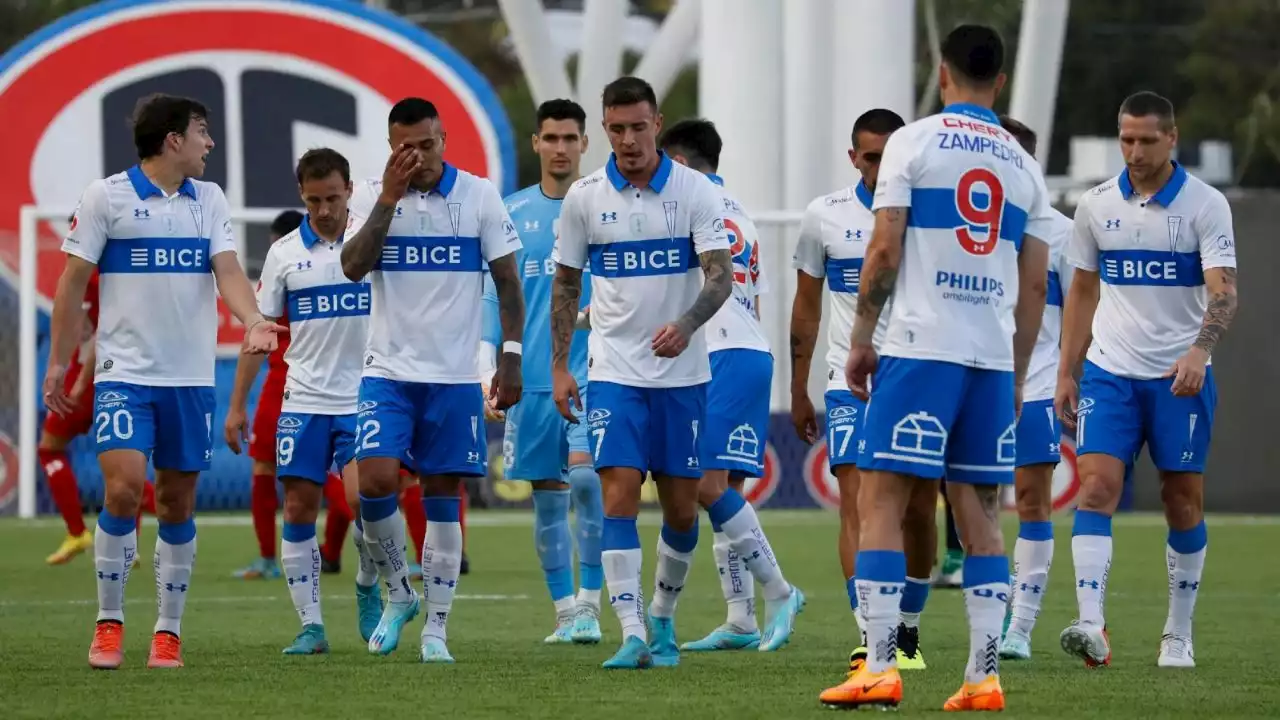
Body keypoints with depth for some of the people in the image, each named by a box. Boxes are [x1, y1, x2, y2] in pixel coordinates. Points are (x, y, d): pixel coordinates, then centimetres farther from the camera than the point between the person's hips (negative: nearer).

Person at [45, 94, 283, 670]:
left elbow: (227, 271, -2)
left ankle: (168, 632, 14)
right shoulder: (106, 196, -3)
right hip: (124, 374, -4)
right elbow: (73, 282, 1)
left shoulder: (209, 200, 9)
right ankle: (108, 624, -4)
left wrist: (252, 320, -22)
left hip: (191, 378, 4)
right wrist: (58, 362, -1)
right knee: (124, 487, -17)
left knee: (177, 504, 5)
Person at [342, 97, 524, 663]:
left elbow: (508, 282, 4)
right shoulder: (372, 195, 1)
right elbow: (352, 268, -13)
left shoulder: (480, 197, 0)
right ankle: (398, 592, 7)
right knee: (376, 481, -16)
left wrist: (511, 357, -3)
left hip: (455, 376, 0)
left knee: (443, 498, 2)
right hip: (388, 371, 0)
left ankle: (436, 628, 9)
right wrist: (389, 198, -17)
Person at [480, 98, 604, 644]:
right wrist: (488, 375, 3)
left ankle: (591, 604, -10)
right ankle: (565, 610, 15)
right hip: (530, 379, 3)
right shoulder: (511, 213, 8)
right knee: (547, 498, 5)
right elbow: (495, 297, 10)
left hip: (591, 371, -3)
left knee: (585, 476, -18)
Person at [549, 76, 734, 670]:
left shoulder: (695, 191, -4)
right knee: (619, 496, -13)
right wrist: (559, 366, 5)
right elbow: (566, 285, 10)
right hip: (614, 371, 0)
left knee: (681, 508, 5)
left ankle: (662, 616, 28)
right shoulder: (584, 197, 1)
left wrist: (686, 324, -30)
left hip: (682, 371, 0)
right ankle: (632, 636, -15)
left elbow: (721, 274, -11)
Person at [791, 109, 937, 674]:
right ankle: (869, 638, -18)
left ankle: (908, 631, 22)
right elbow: (806, 309, 10)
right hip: (851, 380, 0)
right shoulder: (825, 216, 1)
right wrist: (798, 392, 10)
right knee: (857, 503, -14)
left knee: (919, 511, 5)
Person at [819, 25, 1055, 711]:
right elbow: (1035, 284, 13)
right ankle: (984, 676, 3)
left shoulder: (914, 142, 0)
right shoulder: (1024, 166, 14)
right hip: (994, 357, 4)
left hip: (920, 347, -4)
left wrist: (862, 338, 4)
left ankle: (880, 667, -11)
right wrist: (1016, 377, 20)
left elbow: (884, 249, -6)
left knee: (880, 501, -3)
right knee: (980, 513, 8)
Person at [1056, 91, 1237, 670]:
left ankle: (1178, 636, 17)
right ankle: (1091, 626, -22)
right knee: (1096, 487, -14)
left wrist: (1199, 351, -30)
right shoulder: (1096, 205, 6)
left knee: (1184, 503, 4)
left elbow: (1223, 291, -13)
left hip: (1180, 377, -2)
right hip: (1110, 372, 2)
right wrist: (1065, 373, 12)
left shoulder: (1206, 204, -5)